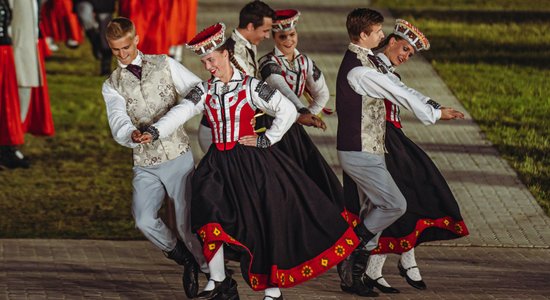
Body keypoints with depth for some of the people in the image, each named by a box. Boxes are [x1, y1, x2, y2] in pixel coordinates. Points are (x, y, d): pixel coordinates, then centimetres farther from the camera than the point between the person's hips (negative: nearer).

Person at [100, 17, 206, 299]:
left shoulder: (165, 65, 7)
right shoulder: (112, 86, 8)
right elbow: (119, 123, -8)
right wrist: (131, 134, -32)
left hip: (178, 156, -1)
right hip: (144, 164, 2)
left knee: (187, 222, -6)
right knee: (144, 220, -17)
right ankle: (184, 258, 10)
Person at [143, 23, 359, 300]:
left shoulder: (250, 87, -5)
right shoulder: (204, 91, 5)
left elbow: (288, 111, -5)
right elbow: (181, 113, -8)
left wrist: (265, 140, -7)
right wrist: (154, 132, -23)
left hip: (251, 162, -3)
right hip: (219, 162, 3)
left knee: (264, 222, 0)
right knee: (208, 209, -16)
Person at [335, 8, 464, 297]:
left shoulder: (370, 61, 10)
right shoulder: (357, 70, -22)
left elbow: (395, 86, 8)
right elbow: (397, 94, -18)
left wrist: (433, 108, -1)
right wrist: (434, 114, -10)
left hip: (368, 150, 10)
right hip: (359, 153, -10)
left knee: (373, 213, 12)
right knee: (394, 205, -8)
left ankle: (353, 275, 16)